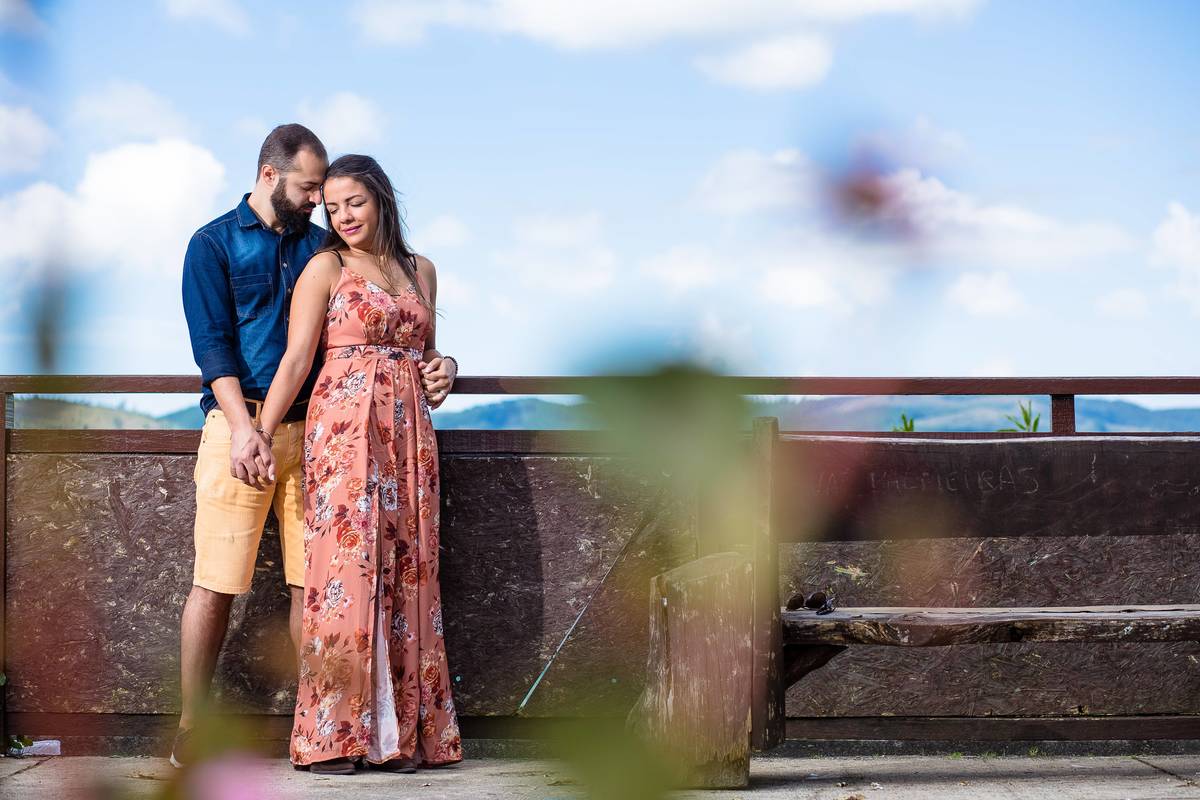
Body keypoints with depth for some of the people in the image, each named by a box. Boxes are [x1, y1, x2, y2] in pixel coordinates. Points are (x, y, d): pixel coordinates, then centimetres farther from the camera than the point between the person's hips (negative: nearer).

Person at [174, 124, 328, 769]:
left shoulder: (320, 245, 17)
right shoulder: (213, 244, 5)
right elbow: (213, 344, -5)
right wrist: (243, 426, -17)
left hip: (312, 428, 4)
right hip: (240, 423, -4)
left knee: (312, 579, 1)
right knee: (216, 583, -5)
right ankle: (192, 727, 2)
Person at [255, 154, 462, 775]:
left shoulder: (419, 270, 16)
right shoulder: (326, 268, 2)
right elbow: (297, 359, -4)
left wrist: (444, 369, 3)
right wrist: (260, 434, -11)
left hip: (409, 432, 5)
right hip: (345, 426, -5)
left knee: (405, 569, 2)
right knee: (346, 563, -9)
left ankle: (399, 732, 6)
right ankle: (332, 736, -6)